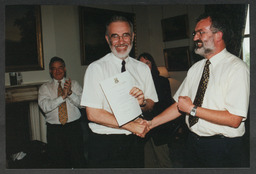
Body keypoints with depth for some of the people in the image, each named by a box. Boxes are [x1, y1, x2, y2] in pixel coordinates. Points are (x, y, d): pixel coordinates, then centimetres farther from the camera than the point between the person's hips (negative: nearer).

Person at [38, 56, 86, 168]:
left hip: (74, 126, 0)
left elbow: (82, 103, -6)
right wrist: (63, 96, -22)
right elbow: (44, 106, -11)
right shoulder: (45, 88, 5)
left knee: (78, 159, 3)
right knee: (56, 161, 7)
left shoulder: (74, 84, 7)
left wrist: (70, 93, -23)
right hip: (54, 129, 0)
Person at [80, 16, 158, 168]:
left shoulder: (143, 68, 5)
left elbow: (151, 105, 9)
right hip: (104, 145, -3)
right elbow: (93, 114, -16)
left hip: (134, 143, 4)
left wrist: (142, 102, -14)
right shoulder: (96, 68, -10)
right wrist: (130, 125, -17)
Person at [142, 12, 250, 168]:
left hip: (222, 148, -5)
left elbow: (234, 119, -22)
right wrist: (151, 124, -1)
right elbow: (180, 104, 6)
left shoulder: (237, 68, -15)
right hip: (193, 140, 6)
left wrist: (193, 109, -18)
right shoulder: (195, 68, 6)